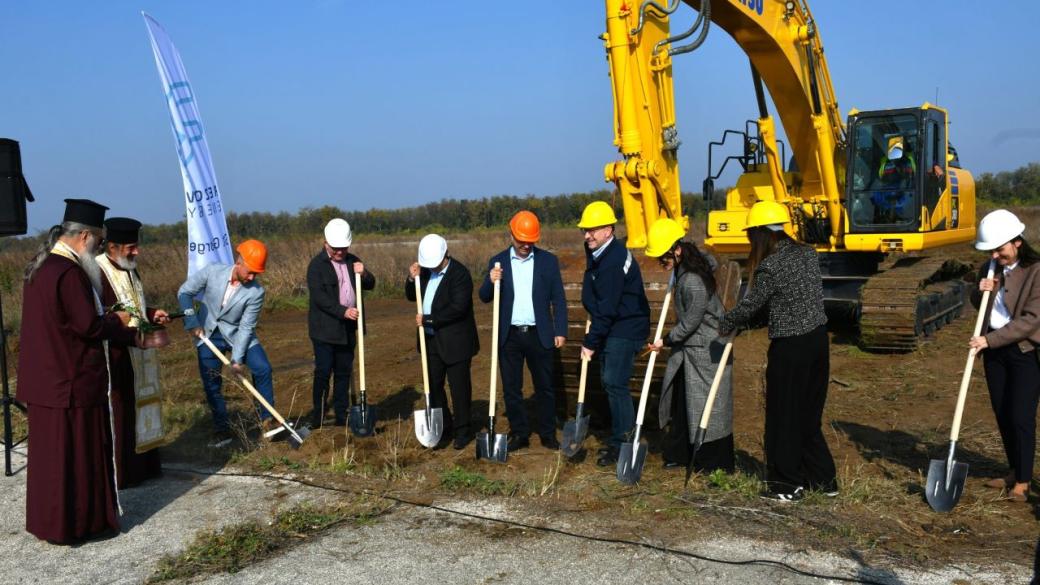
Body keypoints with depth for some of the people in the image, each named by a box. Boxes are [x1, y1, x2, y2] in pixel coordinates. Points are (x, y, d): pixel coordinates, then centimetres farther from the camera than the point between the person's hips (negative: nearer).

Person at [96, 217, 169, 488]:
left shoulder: (129, 269, 10)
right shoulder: (97, 273, -20)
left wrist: (152, 314, 3)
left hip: (137, 355, 9)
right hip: (114, 357, -9)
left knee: (138, 408, 16)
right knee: (117, 413, -1)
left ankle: (142, 464, 27)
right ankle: (118, 472, 9)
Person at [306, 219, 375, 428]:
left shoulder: (353, 261, 11)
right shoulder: (317, 265, -7)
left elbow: (370, 285, 14)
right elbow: (318, 296, -17)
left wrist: (364, 274, -8)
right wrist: (343, 311, -27)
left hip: (348, 329, 6)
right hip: (324, 329, -6)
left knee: (344, 372, 10)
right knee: (323, 371, -5)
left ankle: (341, 416, 18)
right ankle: (317, 417, 4)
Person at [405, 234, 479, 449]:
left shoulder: (460, 274, -17)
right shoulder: (425, 270, 6)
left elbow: (457, 308, -25)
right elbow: (412, 297, 14)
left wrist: (427, 319, -21)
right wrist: (412, 279, -6)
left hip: (455, 342, -7)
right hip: (431, 340, 7)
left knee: (459, 387, 3)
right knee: (433, 385, 14)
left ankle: (463, 431, 15)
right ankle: (443, 427, 28)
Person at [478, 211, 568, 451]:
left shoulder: (548, 260, 2)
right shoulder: (498, 262, 4)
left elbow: (558, 299, 3)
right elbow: (485, 297, 3)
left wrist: (560, 331, -4)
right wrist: (491, 282, -18)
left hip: (539, 334, -1)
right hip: (509, 336, 1)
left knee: (545, 387, 6)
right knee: (511, 388, 6)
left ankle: (548, 434, 18)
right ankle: (519, 434, 17)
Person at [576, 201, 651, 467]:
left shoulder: (614, 261, -23)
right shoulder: (596, 252, 9)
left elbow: (607, 308, -24)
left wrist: (590, 342, -19)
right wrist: (593, 337, 20)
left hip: (625, 328, -10)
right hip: (611, 327, 10)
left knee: (614, 382, -11)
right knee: (609, 382, 13)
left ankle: (620, 442, -3)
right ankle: (619, 437, 24)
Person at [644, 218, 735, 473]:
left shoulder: (693, 281, -28)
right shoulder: (682, 269, 1)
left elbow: (690, 322, -21)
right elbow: (712, 262, 23)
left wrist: (666, 340, -8)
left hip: (706, 350, -10)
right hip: (687, 347, 10)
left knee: (708, 406, 0)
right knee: (680, 399, 15)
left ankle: (716, 464, 13)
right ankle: (679, 454, 28)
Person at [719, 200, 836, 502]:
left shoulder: (770, 266, -17)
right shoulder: (807, 254, 6)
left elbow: (750, 305, -8)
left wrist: (724, 326, 11)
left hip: (790, 347, -8)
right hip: (818, 338, 8)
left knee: (783, 415, 7)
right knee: (808, 413, 19)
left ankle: (788, 485, 16)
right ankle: (824, 478, 27)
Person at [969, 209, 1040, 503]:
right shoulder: (990, 269, 6)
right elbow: (978, 306, 19)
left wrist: (990, 339, -23)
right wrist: (981, 292, -5)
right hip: (994, 349, 6)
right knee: (1002, 415, 12)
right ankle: (1015, 471, 26)